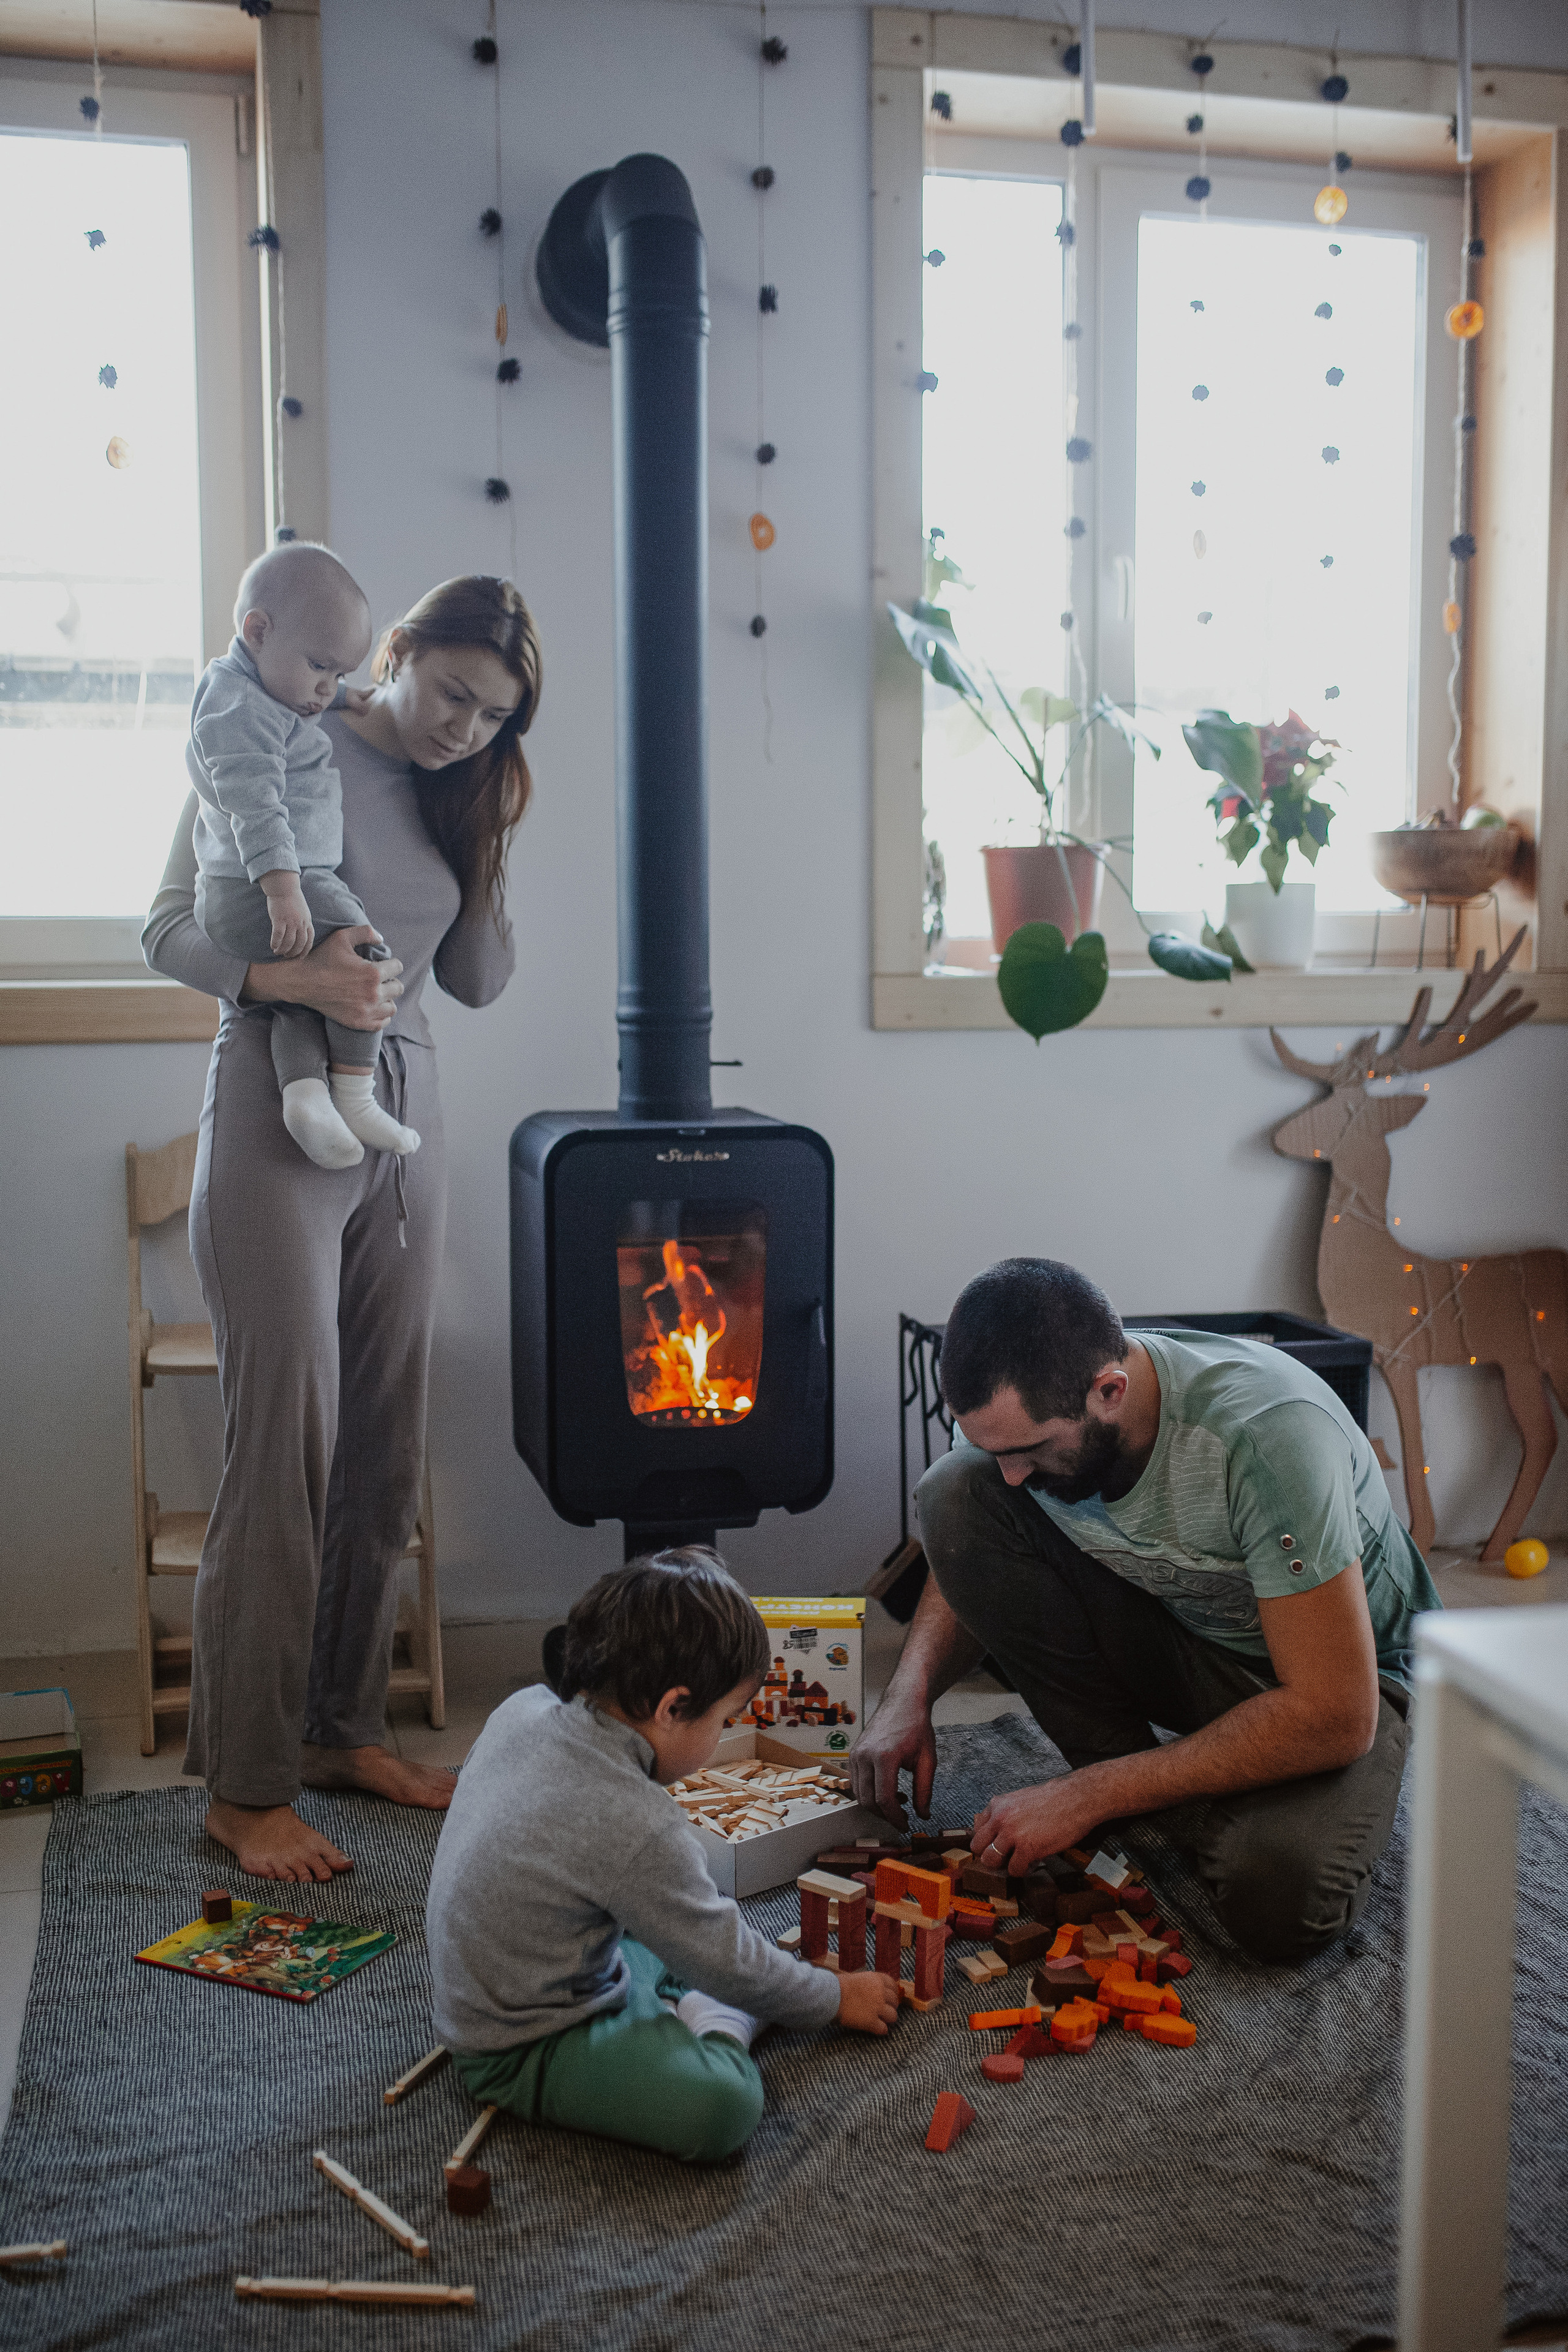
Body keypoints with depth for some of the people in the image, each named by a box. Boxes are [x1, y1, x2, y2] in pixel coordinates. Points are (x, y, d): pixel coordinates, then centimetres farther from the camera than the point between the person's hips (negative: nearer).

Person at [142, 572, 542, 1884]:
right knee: (286, 1453, -8)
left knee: (385, 1454, 9)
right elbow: (172, 930, -7)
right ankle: (245, 1788, 2)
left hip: (405, 1117, 7)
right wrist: (294, 977, -24)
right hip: (282, 1111, -6)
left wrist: (487, 839, 2)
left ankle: (344, 1729, 23)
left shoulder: (452, 795, 14)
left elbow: (481, 980, 12)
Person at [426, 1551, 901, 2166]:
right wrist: (836, 1997, 2)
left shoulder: (523, 1710, -6)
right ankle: (713, 2025, -3)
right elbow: (728, 1962, -16)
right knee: (722, 2108, -30)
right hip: (521, 2055, -10)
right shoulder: (638, 1827, -30)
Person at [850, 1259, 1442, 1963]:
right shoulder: (1019, 1410, -18)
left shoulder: (1270, 1431, -35)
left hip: (1346, 1675, -5)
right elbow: (969, 1562, 5)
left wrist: (1090, 1797, -30)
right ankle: (1132, 1779, -8)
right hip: (1170, 1636, 5)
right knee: (957, 1491, -19)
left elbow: (1337, 1717, -33)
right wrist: (908, 1697, -16)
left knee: (1278, 1902, -36)